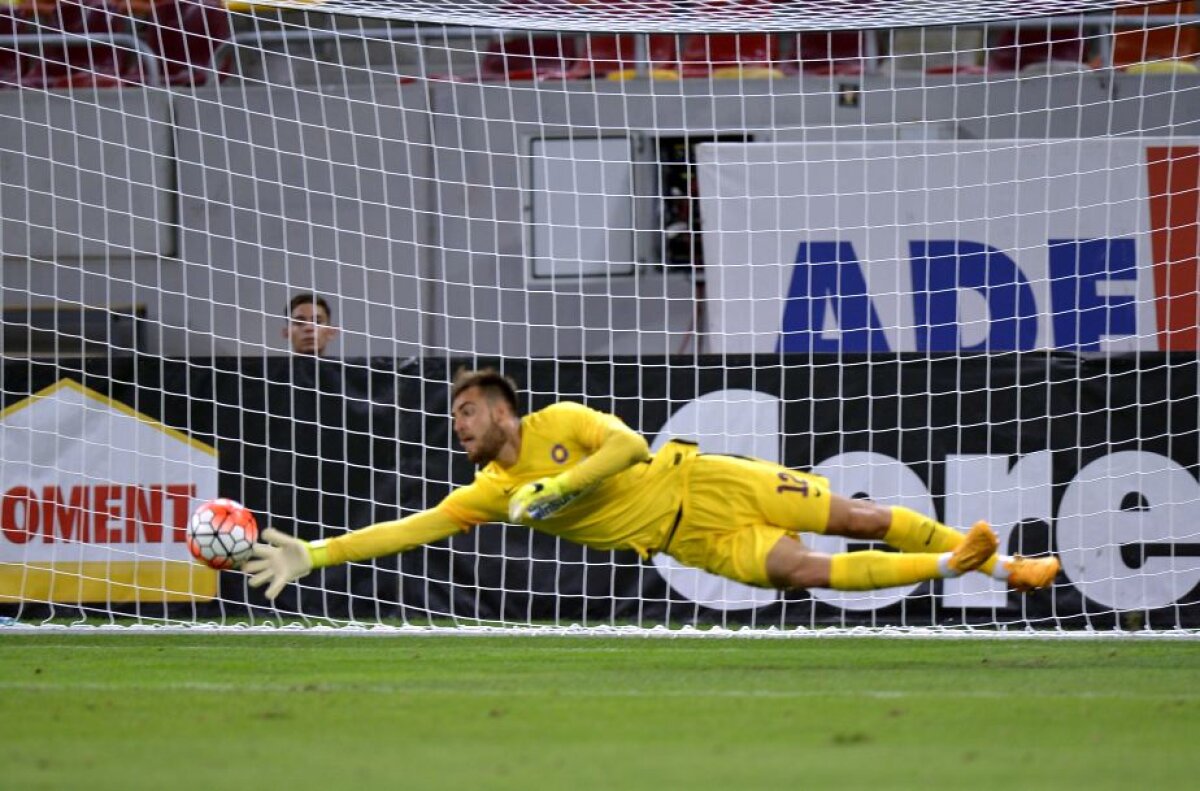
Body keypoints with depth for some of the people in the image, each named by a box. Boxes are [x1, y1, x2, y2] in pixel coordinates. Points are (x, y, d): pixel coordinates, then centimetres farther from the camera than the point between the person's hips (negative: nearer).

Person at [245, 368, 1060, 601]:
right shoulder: (490, 491, 2)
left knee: (854, 517, -6)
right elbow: (414, 527, -4)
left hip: (699, 481, -2)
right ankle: (954, 566, -8)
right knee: (807, 570, -15)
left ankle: (1000, 560, -3)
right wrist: (313, 555, -11)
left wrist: (558, 487, -24)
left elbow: (628, 444, -19)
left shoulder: (558, 423, -7)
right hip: (690, 542, 2)